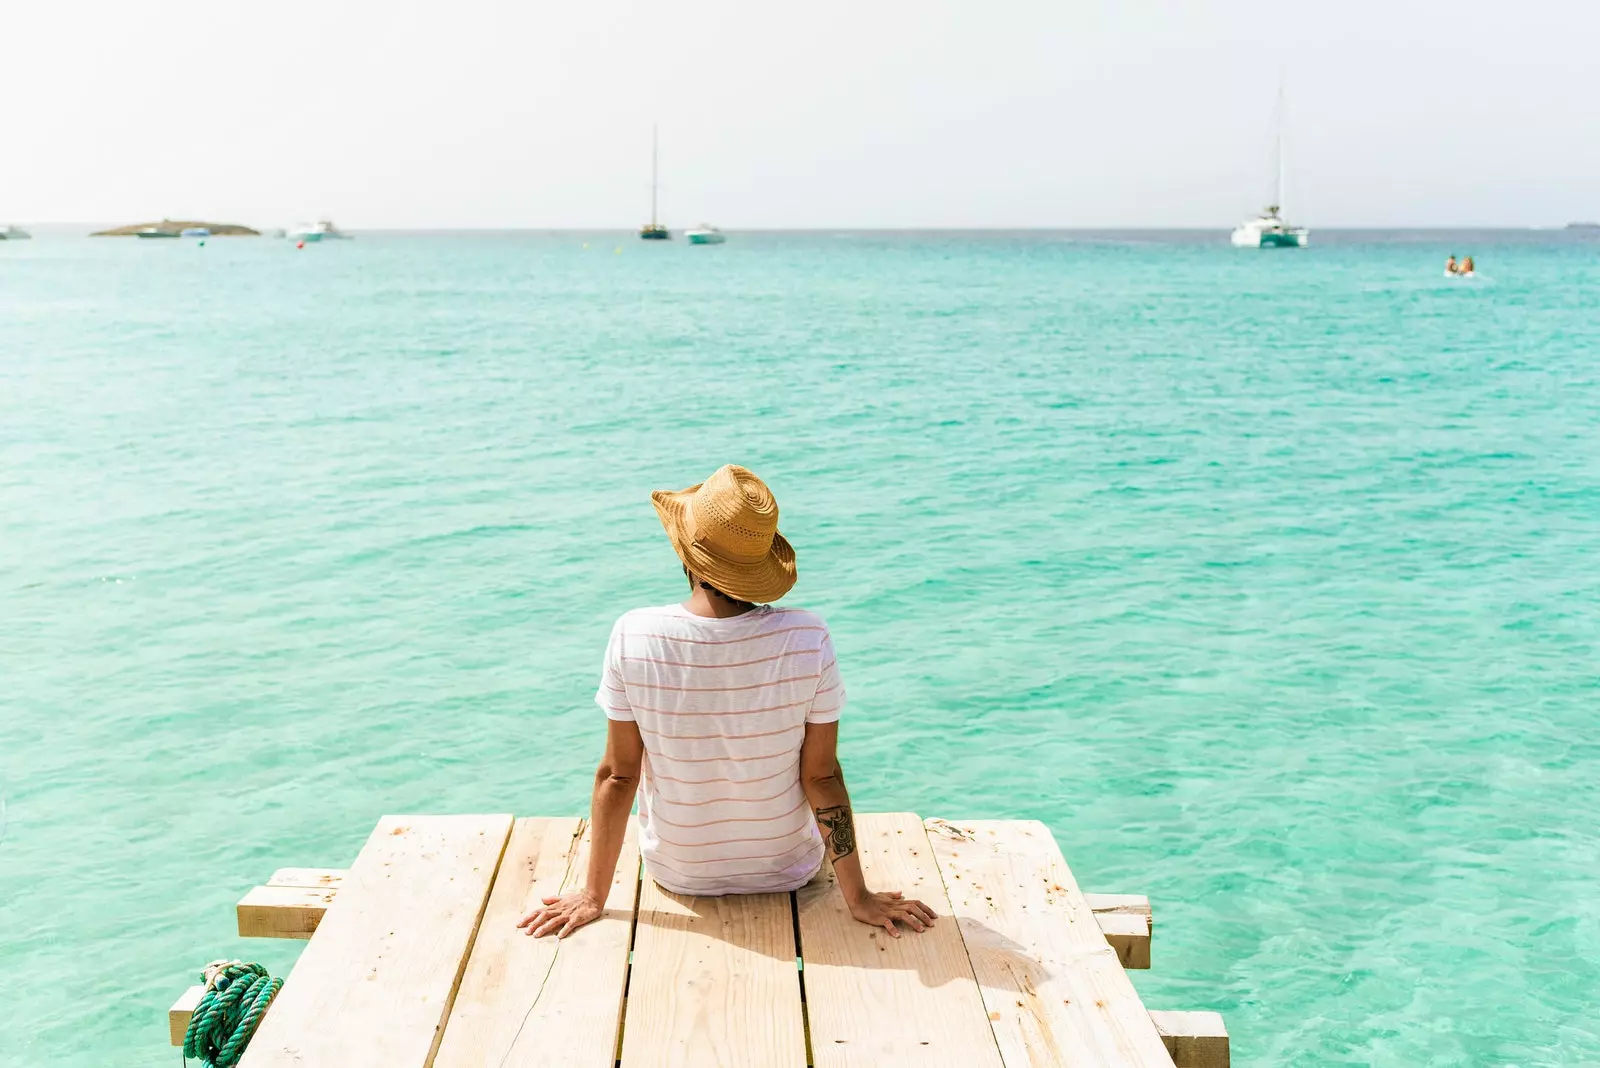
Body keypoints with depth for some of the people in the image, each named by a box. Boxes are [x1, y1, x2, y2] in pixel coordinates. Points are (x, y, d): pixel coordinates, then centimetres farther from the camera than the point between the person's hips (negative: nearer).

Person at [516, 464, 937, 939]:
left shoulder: (634, 637, -24)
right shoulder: (808, 639, -25)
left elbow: (617, 774, -16)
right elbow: (822, 775, -18)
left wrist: (594, 895, -4)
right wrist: (858, 897, -6)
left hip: (677, 874, 1)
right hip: (788, 871, 0)